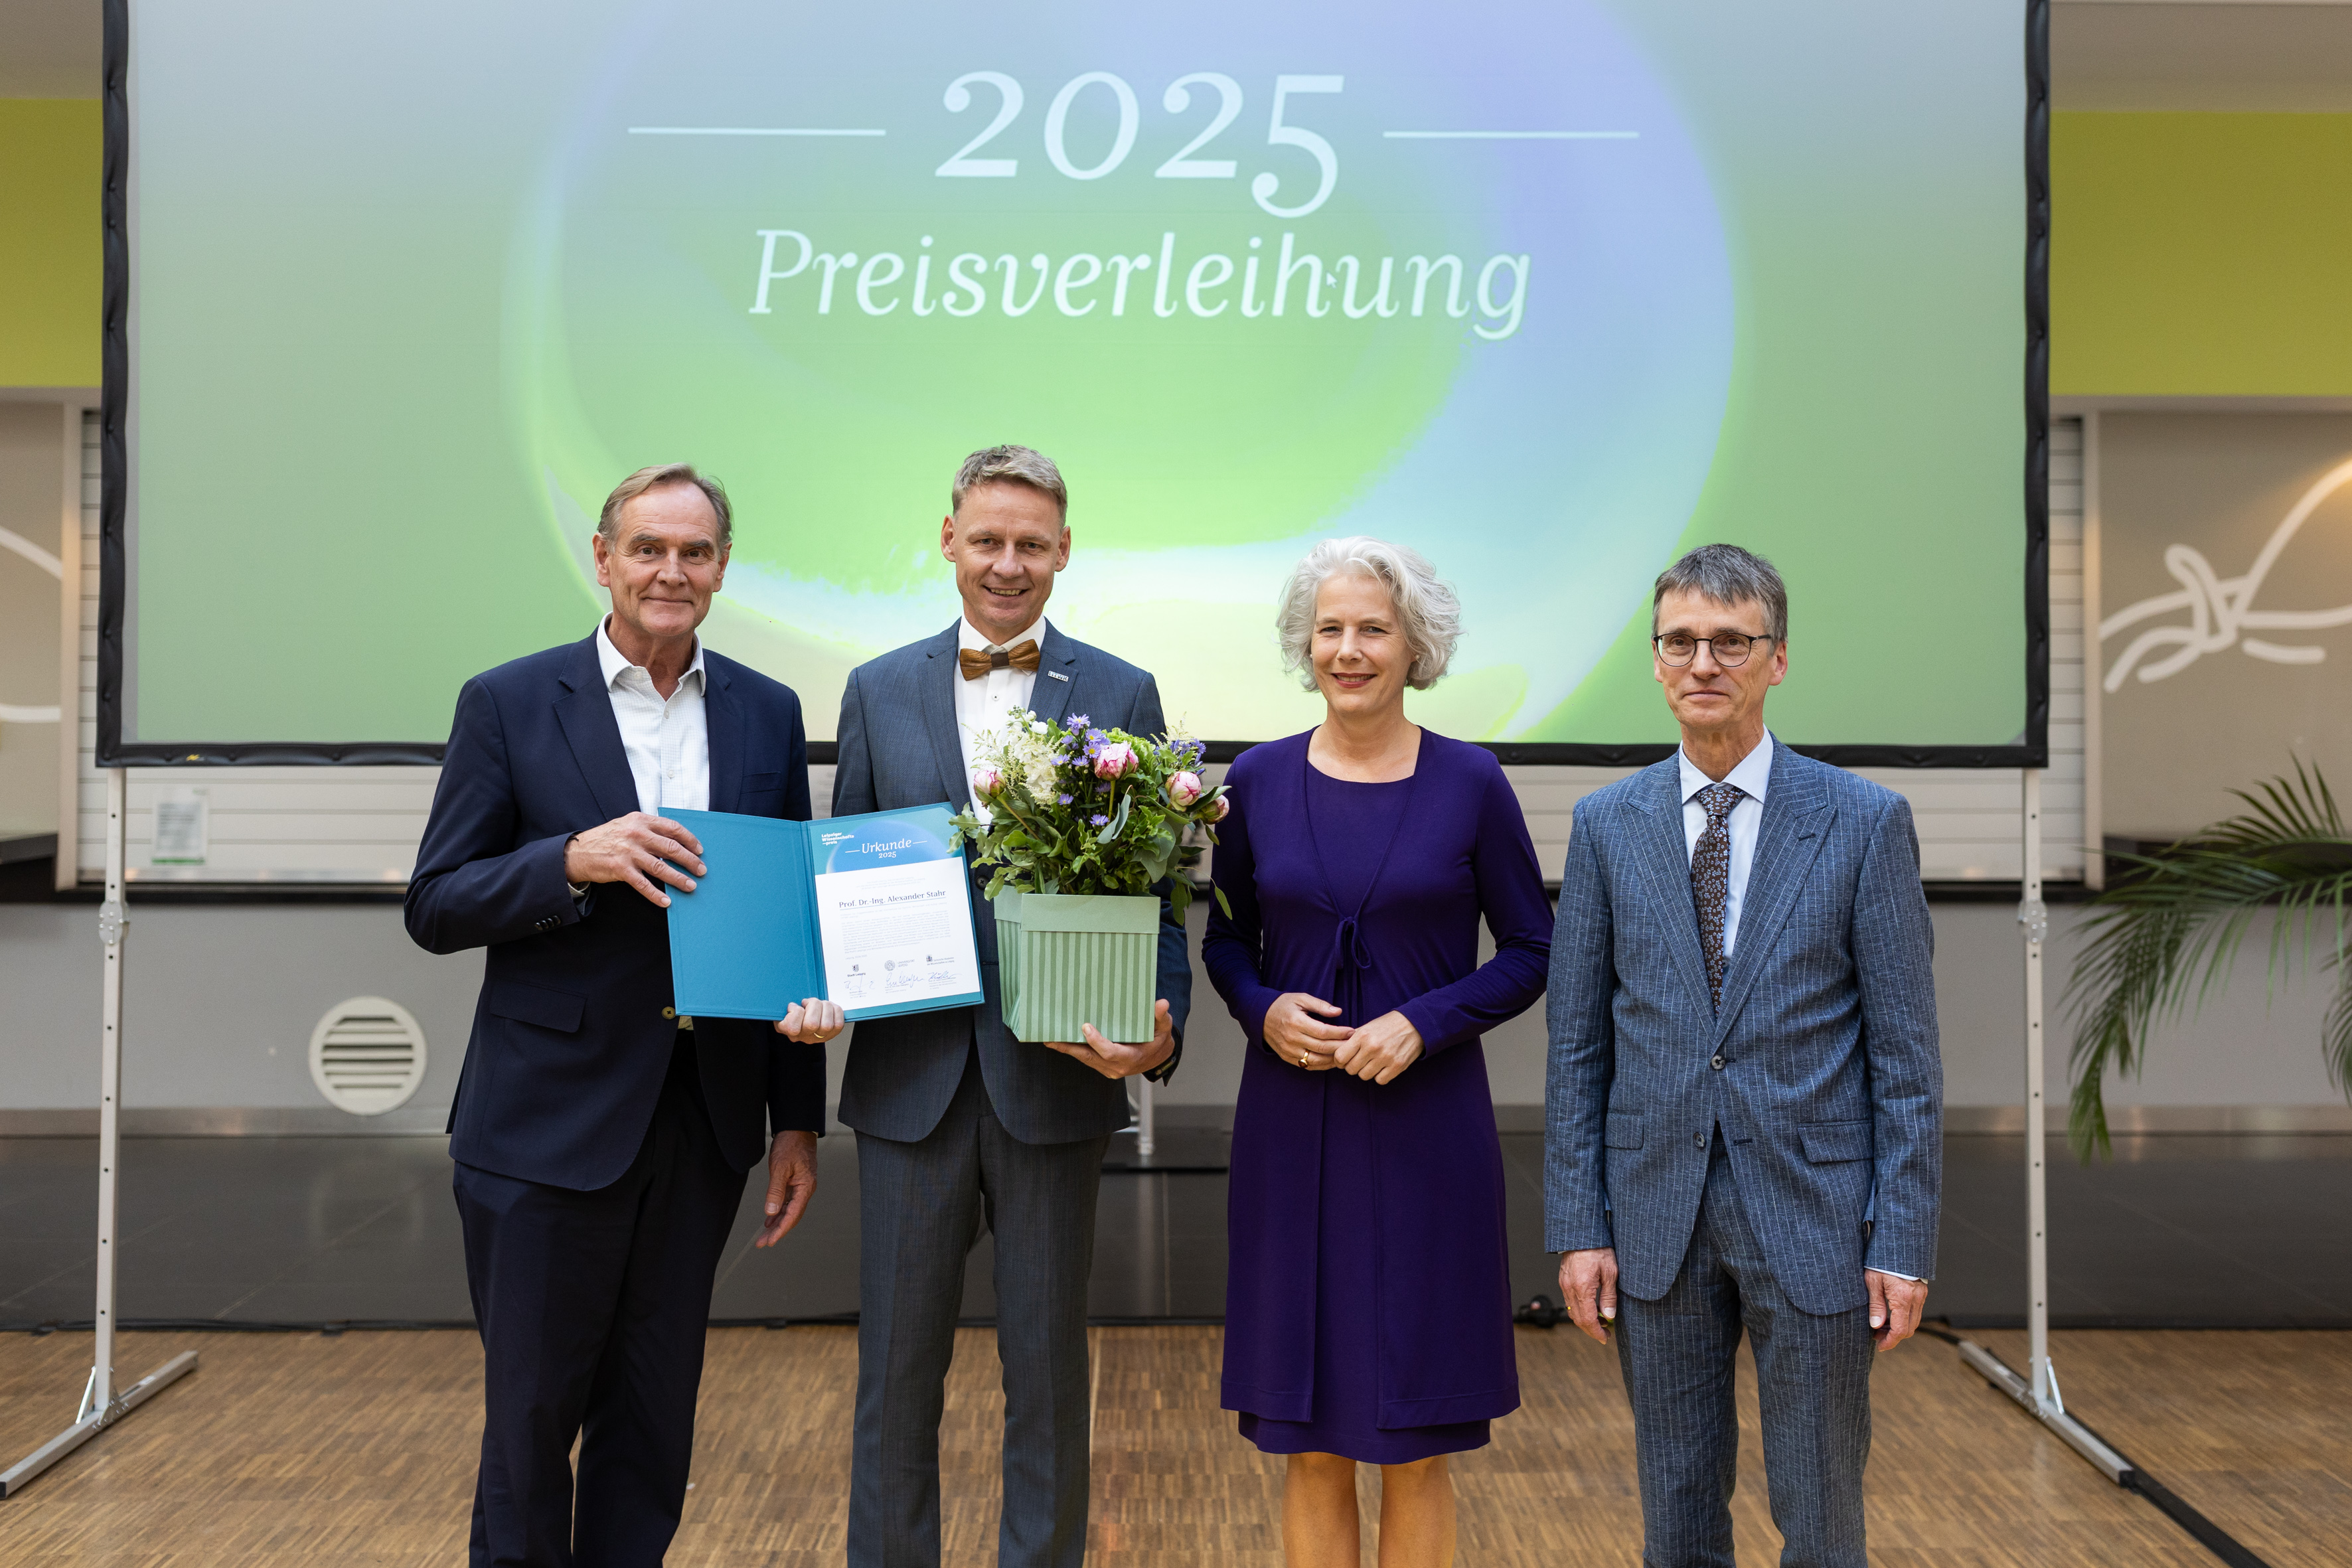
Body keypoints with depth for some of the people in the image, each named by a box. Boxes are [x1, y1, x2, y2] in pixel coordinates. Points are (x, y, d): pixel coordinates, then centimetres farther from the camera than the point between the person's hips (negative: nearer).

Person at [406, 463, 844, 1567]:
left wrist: (798, 1118, 6)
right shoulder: (508, 705, -3)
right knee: (530, 1414, 6)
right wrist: (575, 860, -22)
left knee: (652, 1416, 14)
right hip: (550, 1116, -3)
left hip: (704, 1117, 3)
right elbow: (434, 909, -4)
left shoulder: (767, 714, 6)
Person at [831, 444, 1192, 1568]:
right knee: (896, 1367, 10)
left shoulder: (1122, 696, 2)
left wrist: (1161, 1029, -17)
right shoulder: (879, 692, 8)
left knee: (1048, 1367, 10)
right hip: (911, 1074, 2)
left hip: (1056, 1075, -1)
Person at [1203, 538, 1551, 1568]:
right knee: (1308, 1442, 8)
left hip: (1426, 1127, -1)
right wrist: (1262, 1010, -9)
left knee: (1414, 1444, 6)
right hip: (1291, 1126, 2)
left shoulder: (1470, 785, -3)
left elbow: (1528, 951, 2)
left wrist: (1426, 1022, -13)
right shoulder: (1257, 782, 2)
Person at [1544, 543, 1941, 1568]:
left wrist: (1904, 1242, -7)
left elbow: (1905, 1050, -2)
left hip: (1811, 1212, -2)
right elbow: (1577, 1046, 5)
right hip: (1655, 1214, 2)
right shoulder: (1606, 825, 4)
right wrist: (1577, 1228, 0)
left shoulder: (1864, 821, -2)